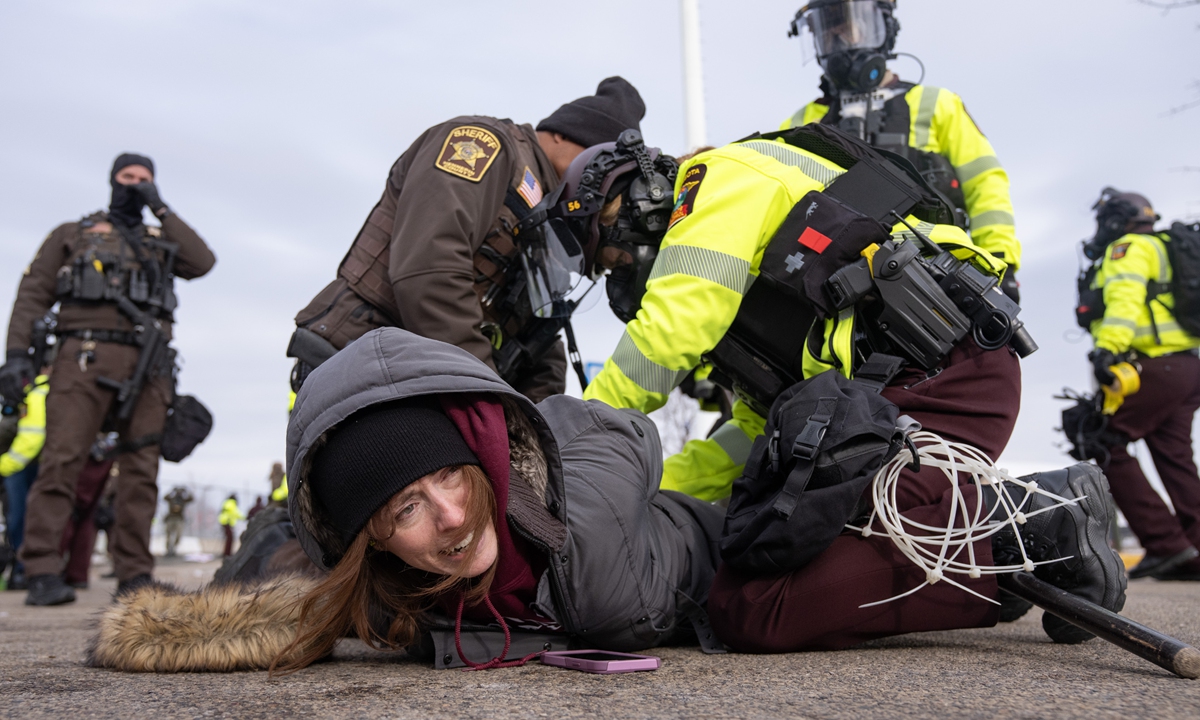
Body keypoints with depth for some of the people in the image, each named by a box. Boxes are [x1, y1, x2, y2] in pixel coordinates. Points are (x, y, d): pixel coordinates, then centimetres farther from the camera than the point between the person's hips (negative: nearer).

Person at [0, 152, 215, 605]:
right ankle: (43, 574, -13)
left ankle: (135, 575, -1)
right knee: (62, 461, -12)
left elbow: (203, 262, 6)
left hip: (148, 365, 2)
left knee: (141, 472, -3)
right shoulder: (72, 235, 21)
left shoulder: (161, 242, 27)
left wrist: (161, 210, 9)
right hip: (86, 356, -2)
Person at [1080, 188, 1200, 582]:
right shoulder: (1164, 249, 29)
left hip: (1155, 366, -10)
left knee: (1107, 445, -10)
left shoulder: (1129, 248, 0)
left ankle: (1166, 544, -15)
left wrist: (1108, 345, -33)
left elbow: (1125, 297, -20)